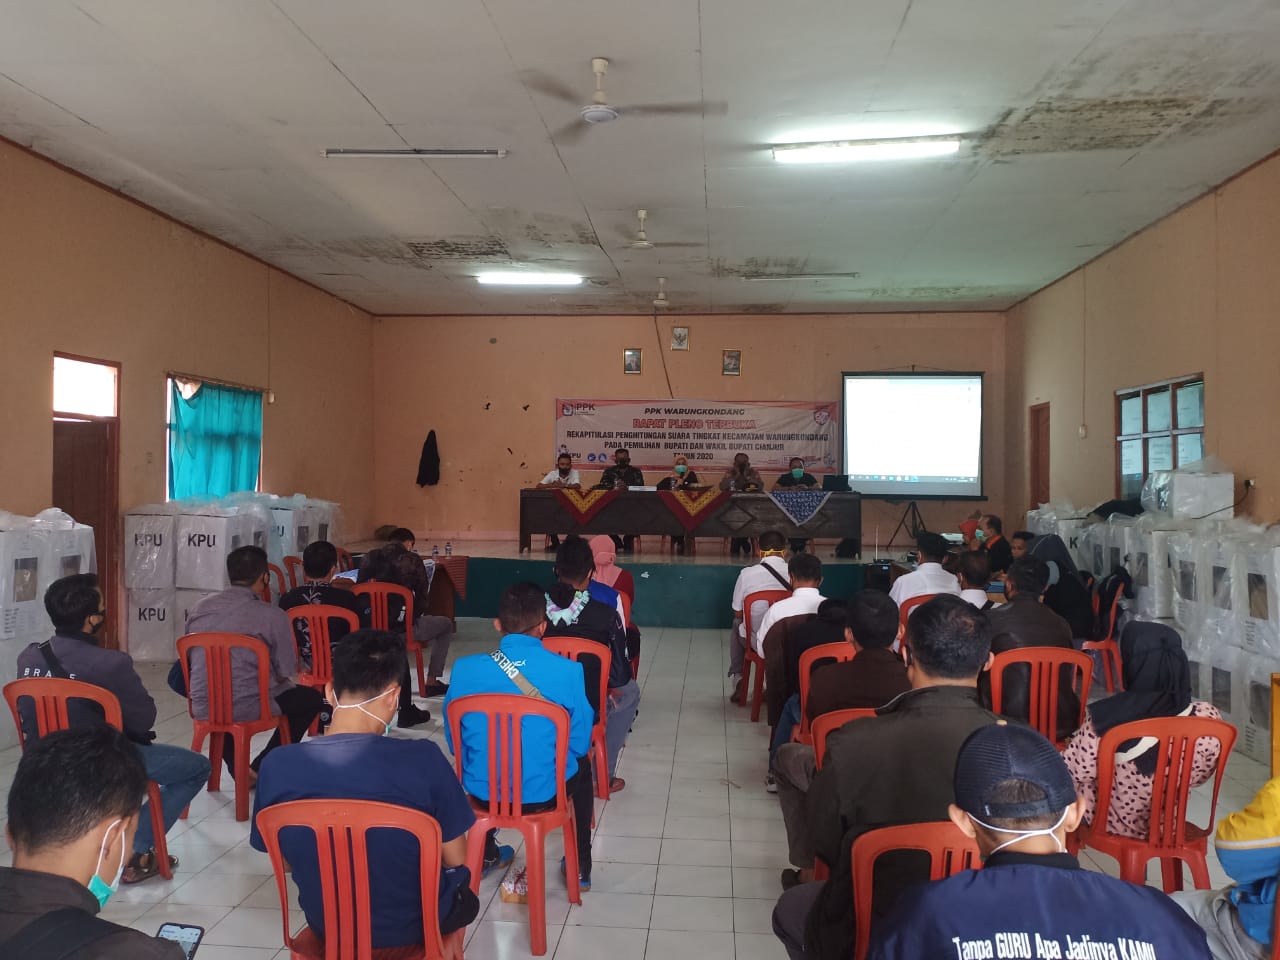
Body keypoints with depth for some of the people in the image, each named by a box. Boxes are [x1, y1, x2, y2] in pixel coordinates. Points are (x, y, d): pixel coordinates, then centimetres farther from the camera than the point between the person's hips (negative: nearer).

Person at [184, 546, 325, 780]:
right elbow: (285, 673, -6)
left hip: (202, 707, 5)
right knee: (311, 698, 20)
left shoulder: (199, 609, 4)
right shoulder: (273, 616, -11)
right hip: (248, 709, -5)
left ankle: (236, 767, 26)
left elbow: (190, 663, 16)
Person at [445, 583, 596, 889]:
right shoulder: (569, 671, -17)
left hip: (482, 789, 2)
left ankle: (485, 853, 52)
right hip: (544, 791, -1)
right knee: (581, 765, 33)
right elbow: (580, 743, -5)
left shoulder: (464, 669, -12)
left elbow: (455, 741, 1)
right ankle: (581, 865, 38)